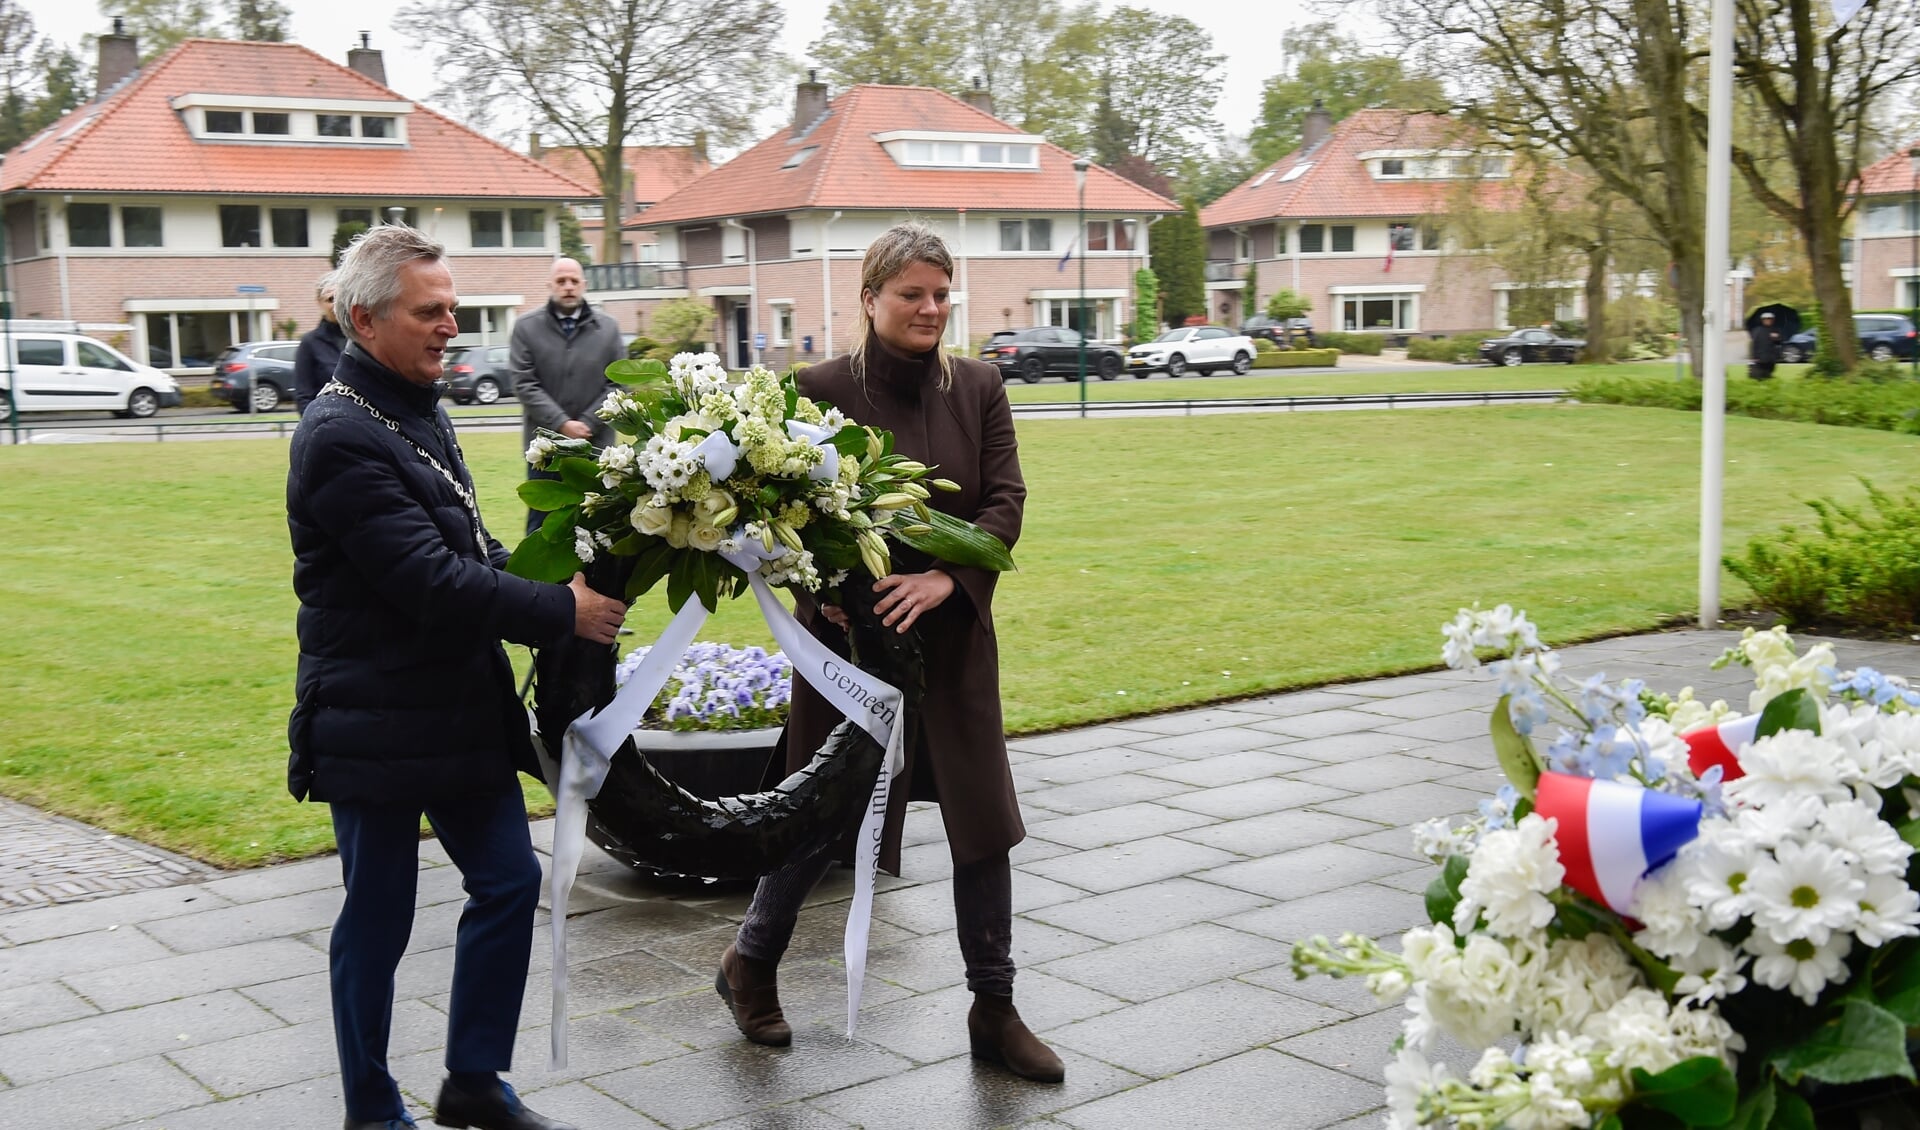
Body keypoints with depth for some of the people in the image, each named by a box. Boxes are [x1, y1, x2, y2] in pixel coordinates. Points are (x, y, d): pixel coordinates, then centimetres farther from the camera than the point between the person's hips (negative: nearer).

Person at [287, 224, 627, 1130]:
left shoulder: (420, 410, 11)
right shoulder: (340, 437, -19)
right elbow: (431, 583, -24)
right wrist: (563, 611, -20)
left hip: (462, 707, 9)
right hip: (377, 726, -9)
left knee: (509, 879, 11)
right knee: (378, 919, 5)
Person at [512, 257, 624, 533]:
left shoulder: (607, 328, 6)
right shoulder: (527, 328, 1)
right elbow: (525, 385, -5)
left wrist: (588, 424, -9)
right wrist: (562, 424, -14)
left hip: (596, 444, 1)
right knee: (542, 523, 6)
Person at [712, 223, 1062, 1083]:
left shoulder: (978, 387, 2)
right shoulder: (822, 389, -8)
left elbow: (1006, 501, -5)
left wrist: (946, 577, -21)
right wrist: (822, 589, -23)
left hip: (952, 636, 4)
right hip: (849, 634, -3)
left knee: (984, 821, 6)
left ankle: (995, 1012, 21)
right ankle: (749, 965, 34)